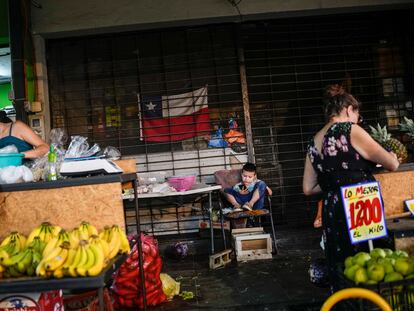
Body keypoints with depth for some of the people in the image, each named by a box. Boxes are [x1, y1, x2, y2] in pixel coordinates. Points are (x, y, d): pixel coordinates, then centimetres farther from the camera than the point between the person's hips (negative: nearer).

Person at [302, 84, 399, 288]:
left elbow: (308, 188, 14)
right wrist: (392, 156, 16)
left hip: (331, 214, 7)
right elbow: (392, 164, -6)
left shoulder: (314, 143, 11)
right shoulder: (350, 130, -8)